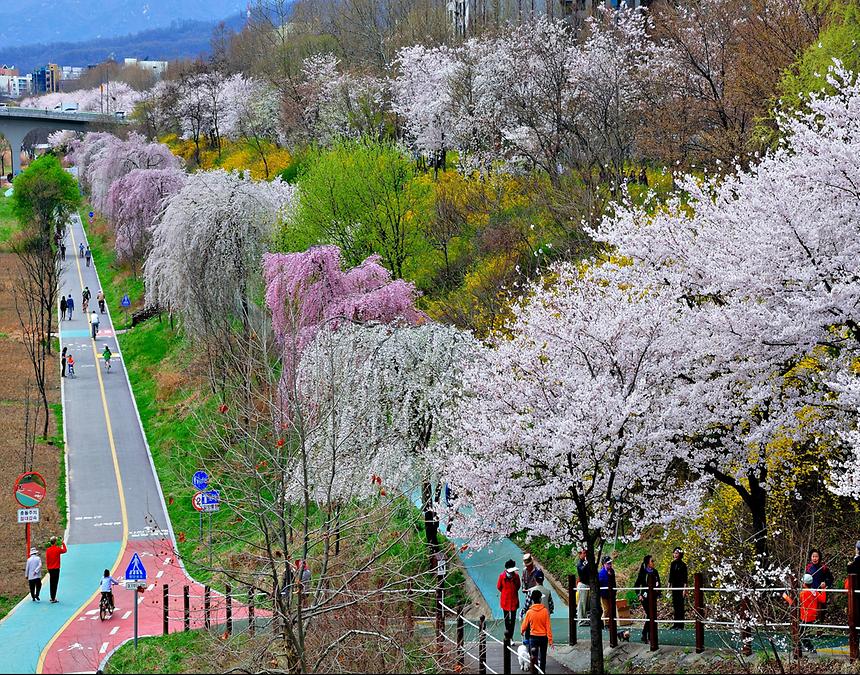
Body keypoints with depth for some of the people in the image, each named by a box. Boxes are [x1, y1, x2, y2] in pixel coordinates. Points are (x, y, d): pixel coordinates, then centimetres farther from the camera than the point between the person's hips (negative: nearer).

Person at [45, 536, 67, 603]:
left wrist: (48, 568, 16)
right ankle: (53, 598, -8)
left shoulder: (48, 550, 1)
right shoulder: (58, 549, -9)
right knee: (55, 584, -4)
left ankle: (52, 597, 19)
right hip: (56, 569, -4)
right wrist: (63, 544, 25)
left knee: (52, 584, 14)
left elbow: (47, 560, 6)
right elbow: (65, 550, 11)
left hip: (50, 569, 4)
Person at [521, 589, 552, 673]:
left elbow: (524, 625, 1)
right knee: (543, 656, 16)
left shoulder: (529, 612, -12)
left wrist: (522, 631, 24)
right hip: (544, 637, 1)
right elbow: (548, 626, -9)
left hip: (533, 637, -1)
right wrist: (550, 640, -4)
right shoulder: (545, 611, -11)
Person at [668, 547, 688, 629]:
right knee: (675, 605, 7)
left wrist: (685, 589, -14)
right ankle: (676, 624, 11)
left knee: (680, 605, -5)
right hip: (674, 587, 6)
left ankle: (680, 625, -3)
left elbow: (685, 578, -10)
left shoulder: (683, 565, -8)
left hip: (680, 587, -6)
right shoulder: (673, 564, 10)